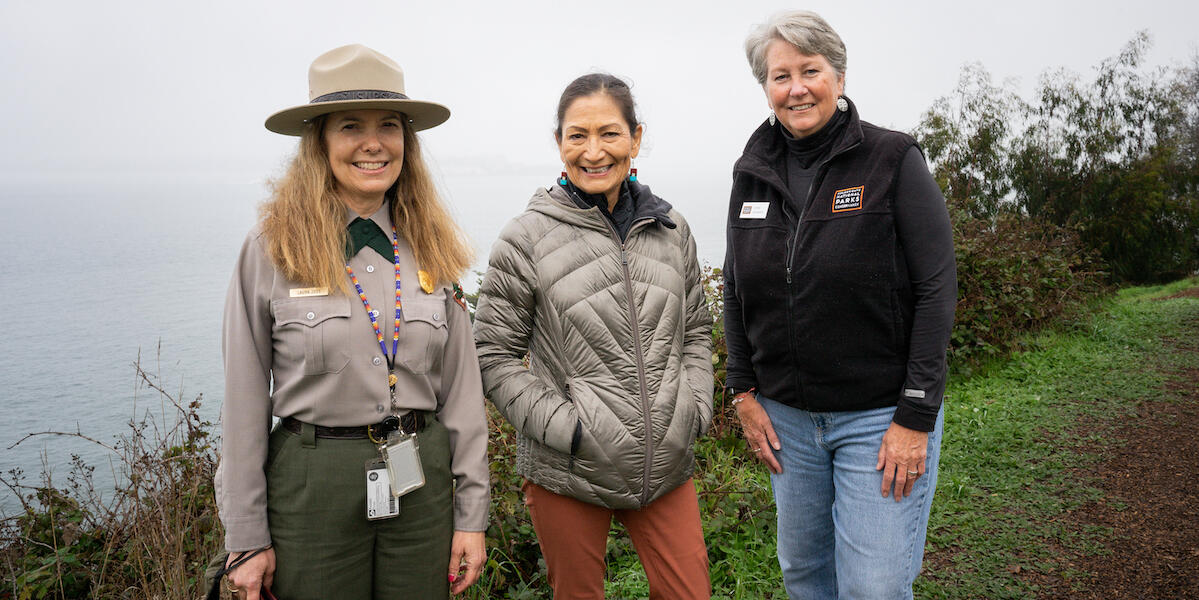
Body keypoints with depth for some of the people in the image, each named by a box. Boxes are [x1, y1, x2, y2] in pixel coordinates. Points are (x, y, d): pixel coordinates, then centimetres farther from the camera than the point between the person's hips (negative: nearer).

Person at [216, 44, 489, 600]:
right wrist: (246, 537, -2)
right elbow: (244, 402, -4)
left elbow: (461, 388, 3)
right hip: (312, 483, -2)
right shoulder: (272, 247, -7)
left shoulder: (432, 247, 1)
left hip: (422, 479, 3)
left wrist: (472, 512, 2)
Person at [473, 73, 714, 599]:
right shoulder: (527, 238, -8)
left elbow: (696, 330, 15)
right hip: (567, 476, -3)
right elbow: (494, 357, -6)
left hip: (667, 467, 3)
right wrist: (565, 427, -14)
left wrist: (694, 409, 1)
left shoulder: (671, 230, 5)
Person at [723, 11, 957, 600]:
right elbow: (736, 290, 11)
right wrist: (744, 392, 6)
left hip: (880, 414, -4)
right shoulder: (751, 172, 4)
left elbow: (936, 290, -12)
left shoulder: (893, 159, -10)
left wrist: (916, 417, -15)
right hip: (787, 415, 5)